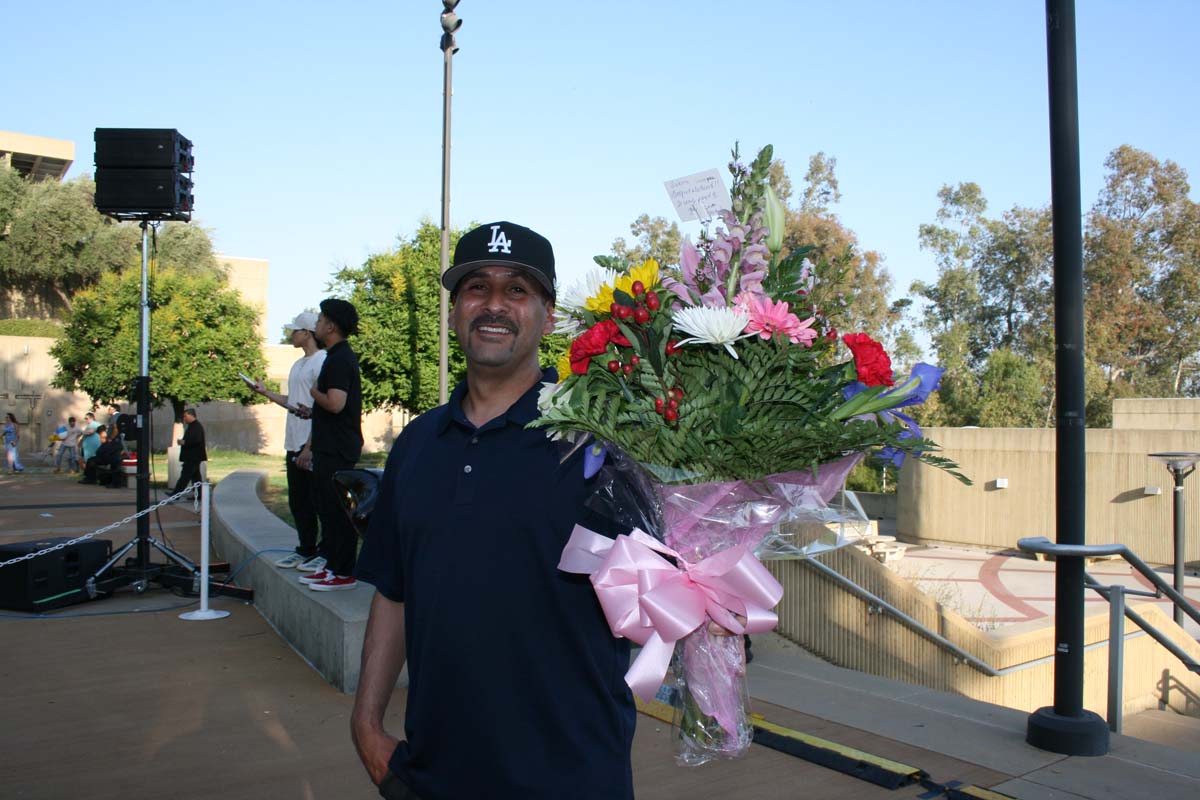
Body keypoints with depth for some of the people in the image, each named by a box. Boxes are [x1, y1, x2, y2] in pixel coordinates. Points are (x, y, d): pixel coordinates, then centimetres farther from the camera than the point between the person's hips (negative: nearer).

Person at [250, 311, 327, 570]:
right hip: (294, 444, 10)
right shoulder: (297, 365, 20)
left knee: (317, 502, -5)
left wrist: (311, 445, -22)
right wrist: (267, 393, 15)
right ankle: (306, 550, 24)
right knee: (297, 502, 14)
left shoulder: (322, 362, -12)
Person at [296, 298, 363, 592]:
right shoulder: (336, 356, 18)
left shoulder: (340, 359, -15)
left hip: (339, 450, -10)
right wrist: (310, 446, 24)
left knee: (337, 511, -5)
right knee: (328, 509, 15)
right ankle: (331, 566, 22)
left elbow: (335, 403, -27)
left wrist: (314, 392, -7)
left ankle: (344, 573, 1)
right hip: (329, 447, 10)